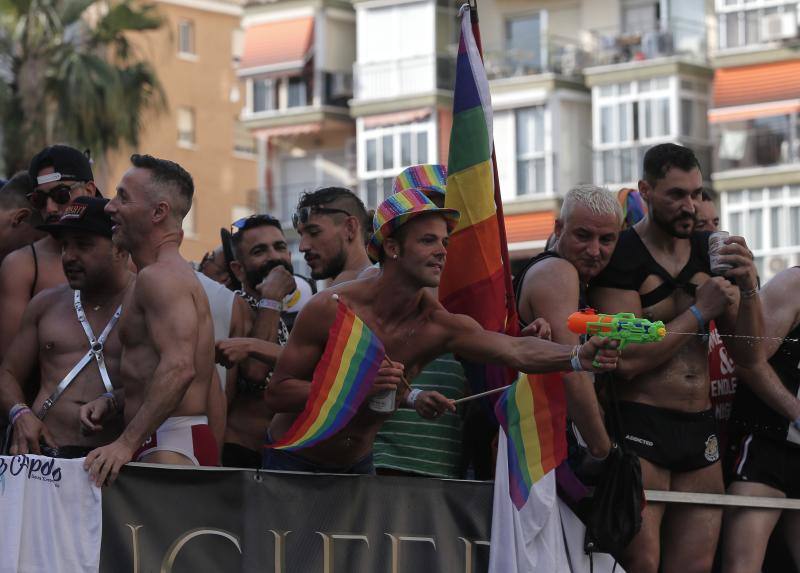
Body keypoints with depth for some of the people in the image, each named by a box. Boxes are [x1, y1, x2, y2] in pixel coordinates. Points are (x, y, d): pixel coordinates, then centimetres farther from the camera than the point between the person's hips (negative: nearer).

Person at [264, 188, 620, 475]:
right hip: (294, 461, -3)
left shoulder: (439, 324, -13)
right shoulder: (332, 308, -21)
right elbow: (277, 393, -19)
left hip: (357, 464, 3)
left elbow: (516, 351, -28)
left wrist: (579, 356, -47)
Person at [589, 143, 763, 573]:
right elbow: (626, 361, -16)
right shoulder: (621, 257, -6)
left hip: (701, 430, 6)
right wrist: (699, 312, -12)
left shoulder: (711, 254, 11)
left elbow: (748, 355, 10)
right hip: (640, 425, -6)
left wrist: (748, 290, -7)